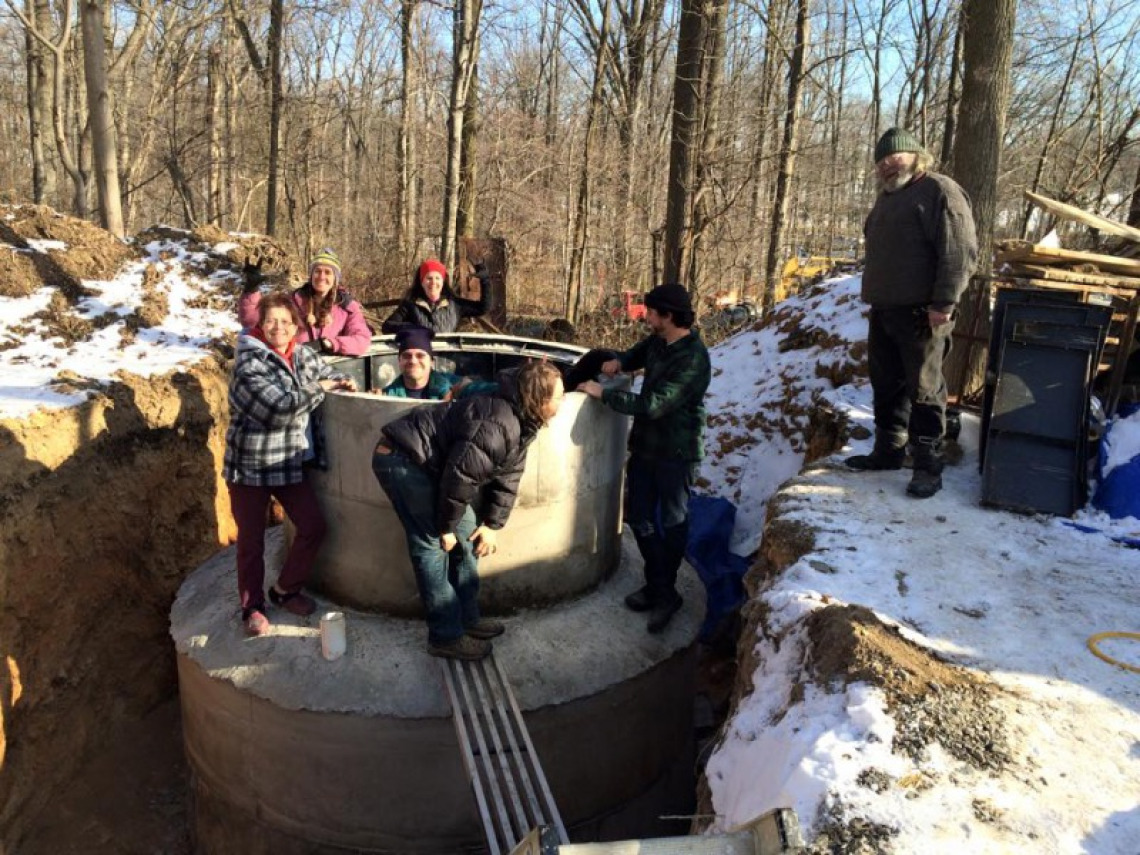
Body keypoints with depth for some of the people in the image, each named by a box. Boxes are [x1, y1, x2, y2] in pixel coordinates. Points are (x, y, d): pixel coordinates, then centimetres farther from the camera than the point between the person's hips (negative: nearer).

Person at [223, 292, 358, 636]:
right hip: (250, 465, -6)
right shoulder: (249, 365, -17)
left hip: (291, 463, 6)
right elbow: (280, 408, -27)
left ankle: (286, 590, 26)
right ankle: (252, 607, 25)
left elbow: (327, 374, 23)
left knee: (313, 526, 5)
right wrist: (320, 388, -15)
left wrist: (343, 382, -1)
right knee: (252, 540, 7)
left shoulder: (304, 355, 4)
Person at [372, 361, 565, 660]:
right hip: (402, 459, -11)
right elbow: (460, 475, -27)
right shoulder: (498, 424, -30)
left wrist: (493, 524, 5)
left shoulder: (521, 424, 3)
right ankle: (446, 636, 1)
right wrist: (447, 527, -15)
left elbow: (508, 476, 9)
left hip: (426, 462, 11)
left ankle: (467, 617, 22)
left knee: (467, 533, 11)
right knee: (433, 545, -8)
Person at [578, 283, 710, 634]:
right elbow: (641, 352, 25)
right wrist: (621, 362, 2)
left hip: (675, 452, -8)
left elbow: (653, 405, -30)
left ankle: (664, 592, 23)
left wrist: (603, 393, -22)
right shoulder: (658, 341, 1)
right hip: (645, 444, 9)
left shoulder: (693, 360, -25)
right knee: (639, 516, 13)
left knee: (672, 524, 7)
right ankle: (658, 587, 26)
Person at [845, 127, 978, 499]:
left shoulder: (938, 191, -8)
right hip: (884, 309, 9)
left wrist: (944, 303, -22)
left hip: (920, 311, -9)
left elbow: (959, 252, -16)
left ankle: (928, 466, 1)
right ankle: (888, 450, 25)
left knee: (923, 389, -5)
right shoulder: (887, 196, 20)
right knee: (886, 384, 14)